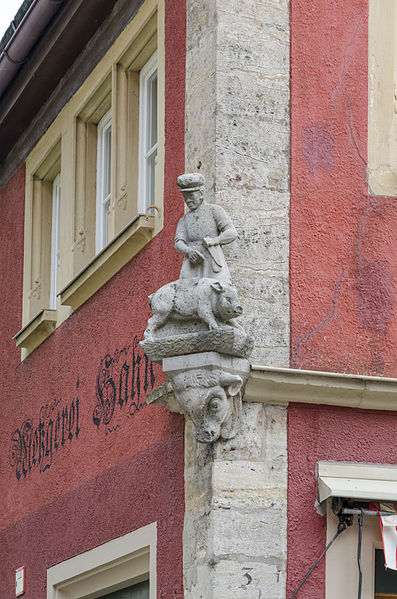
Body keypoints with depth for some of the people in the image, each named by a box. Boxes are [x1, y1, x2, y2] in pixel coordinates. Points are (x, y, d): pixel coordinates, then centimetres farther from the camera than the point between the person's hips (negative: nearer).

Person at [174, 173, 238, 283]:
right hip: (192, 269, 3)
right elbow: (178, 243, 4)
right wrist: (189, 251, -19)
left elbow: (232, 233, -2)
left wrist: (213, 241, -19)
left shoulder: (214, 210, 7)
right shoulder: (184, 220, 19)